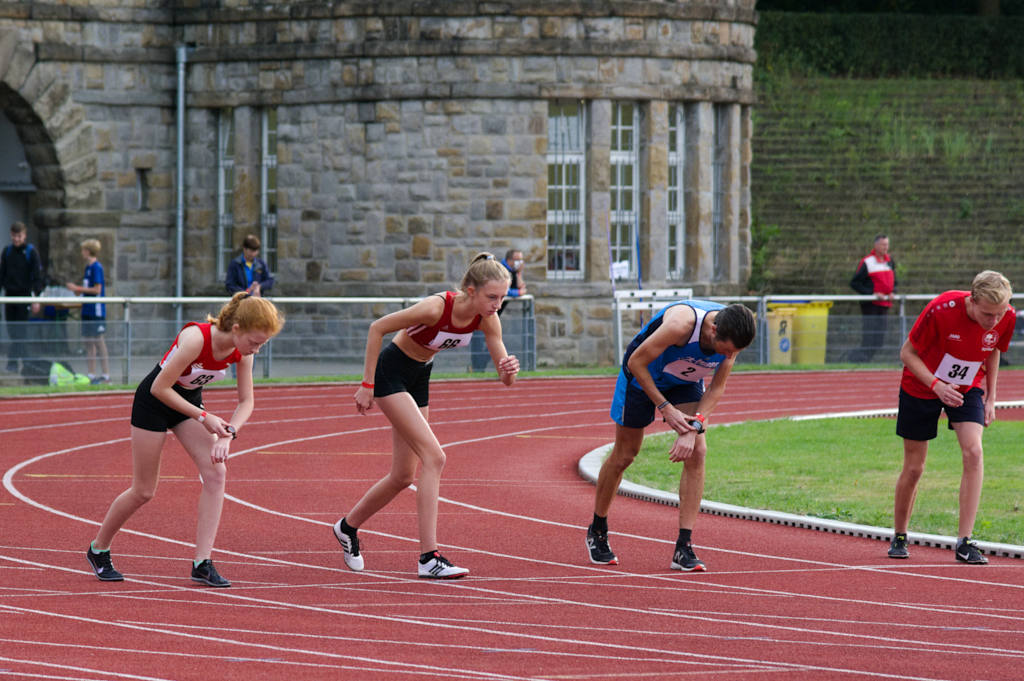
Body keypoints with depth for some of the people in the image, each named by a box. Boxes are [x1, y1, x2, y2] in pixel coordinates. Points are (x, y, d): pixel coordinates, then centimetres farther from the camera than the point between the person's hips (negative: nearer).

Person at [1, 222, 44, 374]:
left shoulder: (31, 252, -4)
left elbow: (37, 276, -5)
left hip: (24, 295, -5)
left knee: (20, 331, -9)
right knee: (12, 331, 4)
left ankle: (13, 362, -12)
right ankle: (26, 361, 13)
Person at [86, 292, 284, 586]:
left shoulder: (243, 350, -16)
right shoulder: (196, 339, -36)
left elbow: (246, 401, -6)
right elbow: (160, 388, -28)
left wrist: (228, 434, -23)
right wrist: (203, 417, -29)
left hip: (189, 401, 6)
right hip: (153, 400, -6)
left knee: (216, 472, -13)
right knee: (143, 491, 2)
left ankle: (203, 563, -10)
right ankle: (98, 549, 26)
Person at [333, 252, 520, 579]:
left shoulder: (486, 318, -12)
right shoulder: (436, 308, -31)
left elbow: (505, 378, -9)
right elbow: (377, 328, -21)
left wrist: (509, 371, -34)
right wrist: (367, 385, -19)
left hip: (419, 379, 8)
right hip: (392, 372, -8)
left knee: (403, 476, 12)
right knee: (434, 457, -20)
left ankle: (348, 526, 36)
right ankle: (429, 558, -21)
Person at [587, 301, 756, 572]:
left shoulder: (732, 336, -23)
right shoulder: (682, 323, -40)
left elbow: (716, 388, -10)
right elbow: (636, 362, -28)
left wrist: (694, 428, -23)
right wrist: (665, 408, -27)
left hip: (685, 381, 4)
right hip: (642, 376, -4)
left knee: (697, 451, -13)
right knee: (624, 455, 6)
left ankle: (684, 548, -12)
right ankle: (597, 531, 30)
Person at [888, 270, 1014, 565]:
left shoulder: (1006, 319, -19)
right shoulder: (941, 310, -31)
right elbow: (908, 353, -18)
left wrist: (990, 398, 3)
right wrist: (936, 385, -30)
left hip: (968, 389, 2)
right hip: (921, 387, -2)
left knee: (973, 450, -21)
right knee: (914, 468, 4)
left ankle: (964, 541, -19)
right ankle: (899, 538, 29)